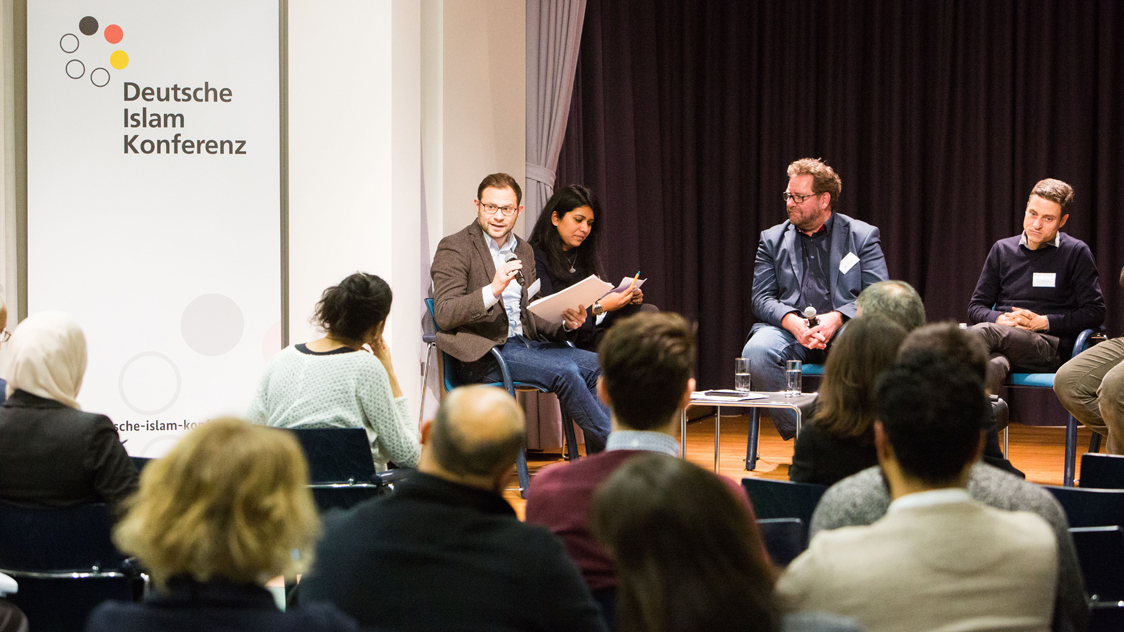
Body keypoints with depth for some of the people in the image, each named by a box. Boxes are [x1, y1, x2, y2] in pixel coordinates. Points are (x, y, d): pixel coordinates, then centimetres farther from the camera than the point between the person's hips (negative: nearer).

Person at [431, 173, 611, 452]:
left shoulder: (524, 251, 20)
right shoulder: (454, 248, -3)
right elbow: (444, 314, -14)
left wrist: (565, 323, 1)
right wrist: (493, 290, -27)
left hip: (521, 342, 7)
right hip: (482, 353, -7)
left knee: (595, 364, -15)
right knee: (565, 372, -27)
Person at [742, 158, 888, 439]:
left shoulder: (862, 236, 12)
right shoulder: (772, 240, 19)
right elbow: (762, 299, 10)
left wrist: (837, 318, -16)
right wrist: (791, 321, -13)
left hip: (843, 329, -2)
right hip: (788, 330, 2)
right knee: (756, 352, -33)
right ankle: (800, 435, -18)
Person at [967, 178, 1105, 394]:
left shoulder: (1076, 253, 12)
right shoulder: (1002, 249, 22)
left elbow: (1095, 312, 5)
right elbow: (976, 307, 22)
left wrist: (1043, 322, -7)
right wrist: (1000, 319, -3)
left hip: (1049, 346, -3)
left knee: (981, 332, -36)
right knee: (994, 366, -39)